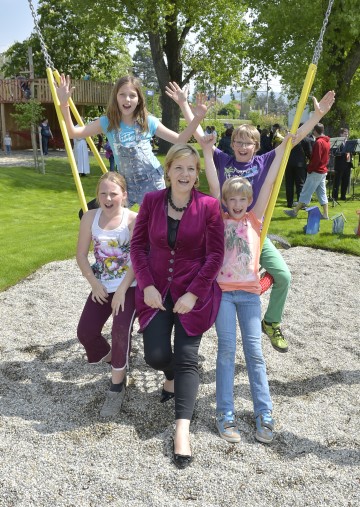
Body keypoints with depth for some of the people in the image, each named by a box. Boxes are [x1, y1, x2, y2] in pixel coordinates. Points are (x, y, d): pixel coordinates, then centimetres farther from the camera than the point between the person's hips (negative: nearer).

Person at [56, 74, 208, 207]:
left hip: (152, 181, -1)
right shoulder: (107, 123, -4)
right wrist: (64, 104, -23)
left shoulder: (148, 121, -4)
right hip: (126, 183, 1)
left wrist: (197, 119, -14)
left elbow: (179, 140, 0)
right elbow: (72, 133, -10)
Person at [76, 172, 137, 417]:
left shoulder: (133, 219, -13)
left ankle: (117, 387, -6)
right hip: (102, 286, 5)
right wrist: (94, 283, -7)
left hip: (129, 286, -4)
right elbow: (81, 254, 2)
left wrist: (122, 290, -19)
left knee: (121, 329, -24)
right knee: (85, 331, -3)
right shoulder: (90, 218, -2)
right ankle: (107, 355, 33)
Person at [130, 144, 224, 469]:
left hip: (194, 292, -2)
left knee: (187, 357, -5)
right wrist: (147, 286, -8)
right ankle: (173, 376, 34)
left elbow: (215, 254, -8)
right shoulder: (151, 201, -1)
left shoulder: (209, 206, -9)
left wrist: (193, 294, -13)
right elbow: (138, 245, 2)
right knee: (156, 356, -3)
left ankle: (182, 430, -2)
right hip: (155, 291, 2)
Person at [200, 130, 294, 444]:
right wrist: (207, 151, -4)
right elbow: (214, 186, 0)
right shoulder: (219, 220, 6)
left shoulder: (254, 220, 9)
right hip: (223, 291, -1)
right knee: (227, 349, -3)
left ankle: (264, 414, 7)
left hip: (249, 292, 1)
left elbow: (268, 185, 6)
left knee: (254, 351, 2)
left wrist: (282, 150, 4)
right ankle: (225, 414, 4)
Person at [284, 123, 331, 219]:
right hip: (323, 171, 9)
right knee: (322, 193, 10)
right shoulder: (327, 141, 10)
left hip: (315, 172, -9)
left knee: (305, 192, -3)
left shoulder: (318, 142, -18)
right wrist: (324, 165, 17)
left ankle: (295, 211, 3)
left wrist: (309, 169, -12)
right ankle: (325, 214, 9)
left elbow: (316, 159, -21)